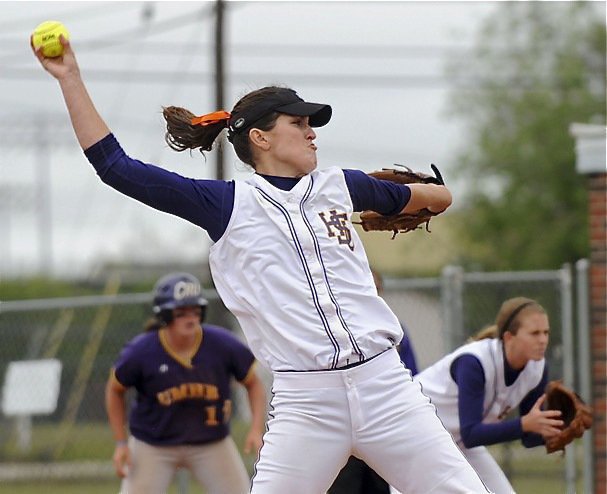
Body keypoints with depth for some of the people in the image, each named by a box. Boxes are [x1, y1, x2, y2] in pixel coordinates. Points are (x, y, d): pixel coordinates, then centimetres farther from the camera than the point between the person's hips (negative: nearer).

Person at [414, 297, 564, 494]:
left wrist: (550, 430, -27)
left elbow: (528, 437, -4)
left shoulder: (537, 368, -13)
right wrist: (524, 424, -46)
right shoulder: (473, 362, -33)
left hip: (459, 440, 7)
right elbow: (470, 434, -36)